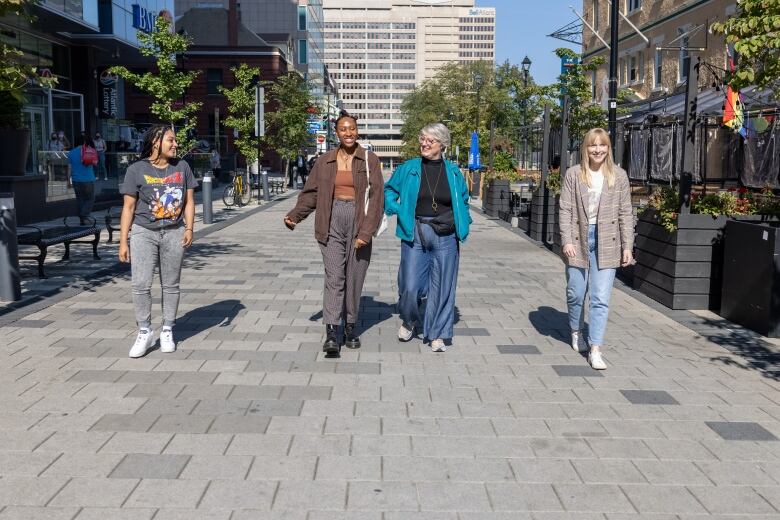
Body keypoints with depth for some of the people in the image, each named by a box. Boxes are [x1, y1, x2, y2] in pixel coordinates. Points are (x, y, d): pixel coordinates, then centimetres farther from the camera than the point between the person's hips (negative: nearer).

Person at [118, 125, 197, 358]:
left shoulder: (182, 167, 7)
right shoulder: (137, 170, -1)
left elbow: (189, 201, 8)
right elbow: (129, 207, 0)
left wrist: (189, 228, -6)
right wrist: (123, 241, -3)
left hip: (174, 233, 2)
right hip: (144, 233, -2)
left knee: (170, 285, 7)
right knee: (140, 285, -7)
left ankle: (167, 332, 19)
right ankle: (144, 332, 6)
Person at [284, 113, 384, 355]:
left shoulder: (369, 160, 1)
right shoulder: (325, 162, 8)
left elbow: (376, 197, -5)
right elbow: (311, 193, 9)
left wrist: (366, 232, -13)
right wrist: (294, 215, -8)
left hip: (359, 223, 0)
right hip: (332, 224, 1)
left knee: (354, 278, 6)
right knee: (334, 277, -8)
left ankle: (350, 327, 20)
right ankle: (331, 333, -11)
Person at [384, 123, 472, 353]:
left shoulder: (453, 172, 5)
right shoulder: (409, 168, 2)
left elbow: (463, 200, 19)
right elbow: (389, 189, 16)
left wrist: (462, 226, 9)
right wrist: (397, 210, 1)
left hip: (445, 237, 1)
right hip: (415, 235, -1)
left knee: (442, 286, 4)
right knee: (410, 286, -1)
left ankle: (437, 334, 19)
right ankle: (409, 321, 30)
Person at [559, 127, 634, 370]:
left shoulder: (619, 176, 4)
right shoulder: (573, 174, 1)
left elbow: (625, 213, 4)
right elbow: (565, 210, -1)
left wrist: (627, 246, 0)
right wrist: (567, 240, -10)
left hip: (606, 244, 0)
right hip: (578, 240, 0)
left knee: (601, 299, -5)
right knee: (575, 294, 12)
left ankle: (595, 350, -1)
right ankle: (576, 332, 39)